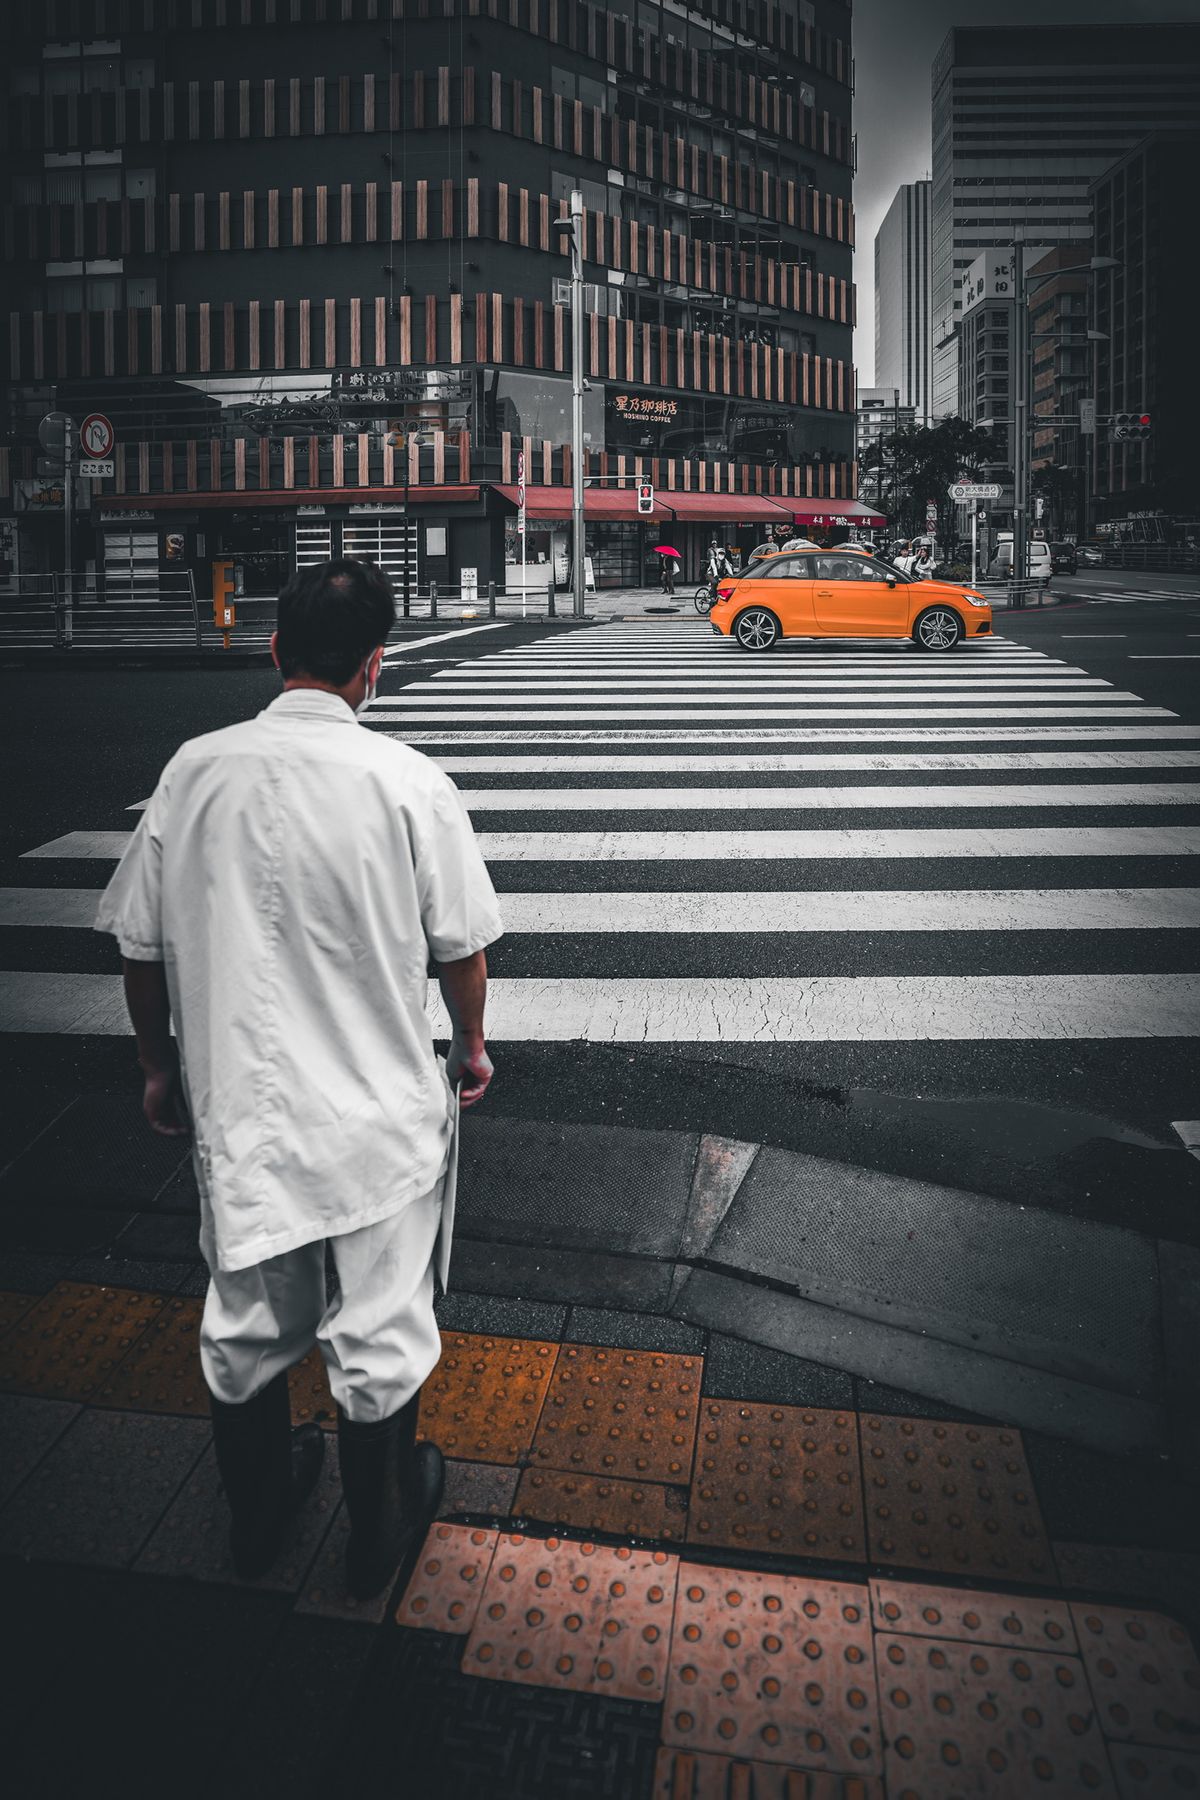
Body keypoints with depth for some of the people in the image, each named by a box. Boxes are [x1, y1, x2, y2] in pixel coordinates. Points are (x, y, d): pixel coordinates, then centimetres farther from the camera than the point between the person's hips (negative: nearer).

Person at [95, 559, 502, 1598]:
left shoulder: (194, 772, -7)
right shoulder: (405, 780, -16)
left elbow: (140, 945, 1)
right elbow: (461, 945, -8)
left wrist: (159, 1065, 16)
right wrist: (471, 1046, 11)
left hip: (234, 1102, 4)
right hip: (376, 1105, -3)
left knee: (245, 1324, 22)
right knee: (378, 1333, 15)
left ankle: (258, 1514, 43)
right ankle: (381, 1531, 36)